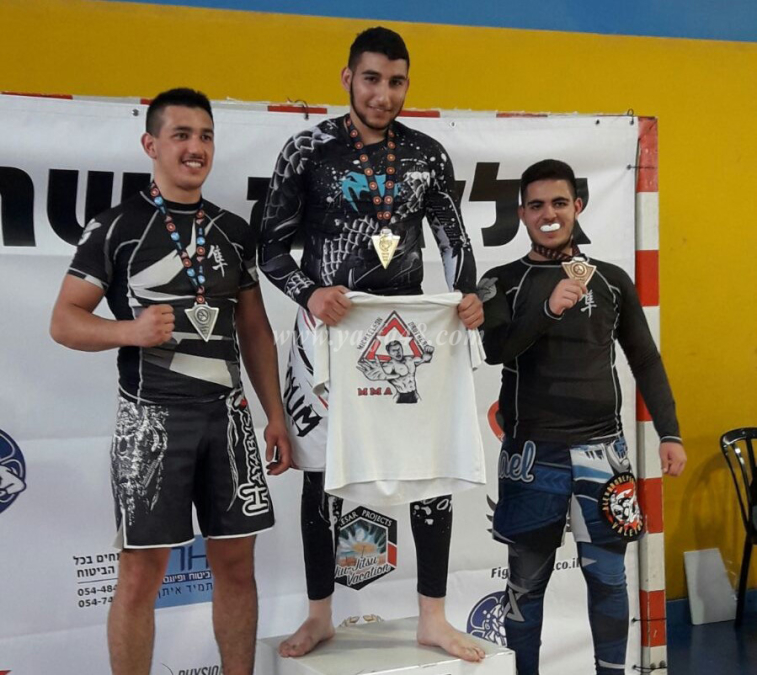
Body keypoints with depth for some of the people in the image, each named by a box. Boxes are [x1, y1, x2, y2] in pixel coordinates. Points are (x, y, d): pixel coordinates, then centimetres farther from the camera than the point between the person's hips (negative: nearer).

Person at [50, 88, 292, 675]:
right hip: (152, 419, -4)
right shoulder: (117, 227, -1)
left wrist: (276, 417, 9)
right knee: (142, 571, 0)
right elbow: (64, 321, -2)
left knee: (236, 563, 8)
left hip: (228, 415, 4)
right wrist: (130, 329, -21)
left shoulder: (235, 231, 12)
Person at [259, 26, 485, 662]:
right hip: (328, 328, -2)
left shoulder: (428, 154, 5)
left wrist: (469, 295, -12)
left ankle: (433, 617, 15)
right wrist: (309, 293, -20)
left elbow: (454, 237, 7)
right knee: (323, 473, 6)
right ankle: (320, 616, 23)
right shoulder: (309, 149, -2)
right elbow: (273, 244, -2)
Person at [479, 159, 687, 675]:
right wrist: (549, 309, -28)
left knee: (608, 576, 6)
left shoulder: (612, 280, 7)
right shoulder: (502, 282, 3)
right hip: (532, 455, -1)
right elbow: (496, 350, -13)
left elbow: (646, 361, 12)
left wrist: (670, 433, 5)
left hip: (600, 451, 1)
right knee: (526, 582, 7)